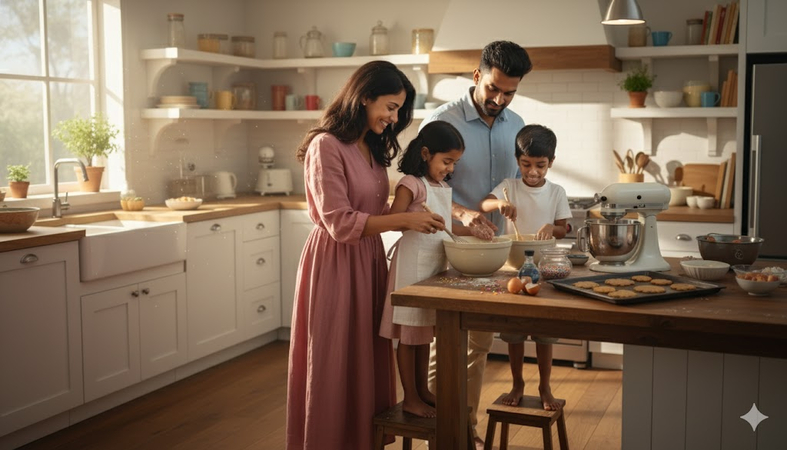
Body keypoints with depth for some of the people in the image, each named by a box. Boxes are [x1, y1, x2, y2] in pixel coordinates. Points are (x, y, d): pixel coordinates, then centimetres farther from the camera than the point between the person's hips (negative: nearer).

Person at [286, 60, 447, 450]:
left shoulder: (372, 147, 11)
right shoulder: (326, 146, -15)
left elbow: (374, 212, 12)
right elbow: (340, 223, -19)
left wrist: (412, 219, -3)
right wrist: (404, 219, -19)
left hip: (369, 260, 8)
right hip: (334, 262, -8)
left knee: (368, 358, 13)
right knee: (335, 364, 4)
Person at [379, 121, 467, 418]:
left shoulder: (443, 187, 13)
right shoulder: (412, 184, -12)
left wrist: (472, 231, 8)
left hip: (436, 265, 8)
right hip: (413, 263, -8)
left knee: (424, 333, 17)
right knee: (408, 335, 2)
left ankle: (422, 390, 28)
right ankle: (410, 398, 10)